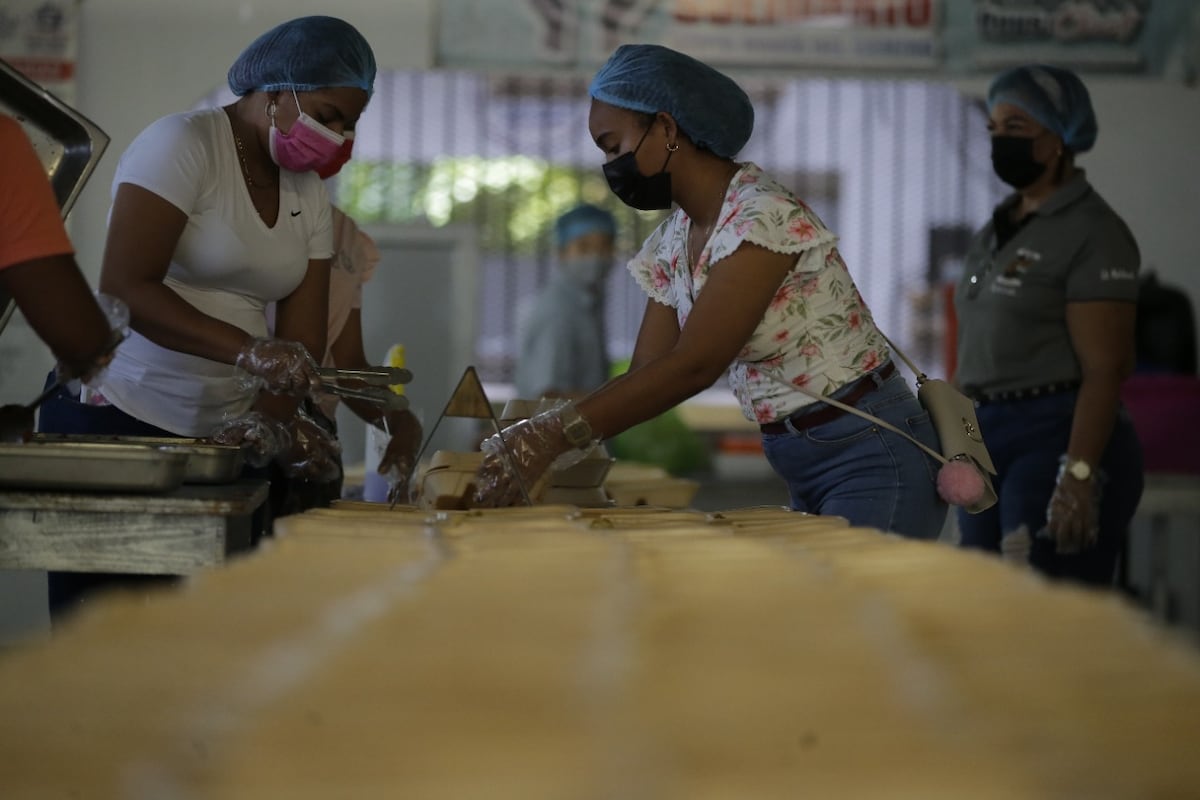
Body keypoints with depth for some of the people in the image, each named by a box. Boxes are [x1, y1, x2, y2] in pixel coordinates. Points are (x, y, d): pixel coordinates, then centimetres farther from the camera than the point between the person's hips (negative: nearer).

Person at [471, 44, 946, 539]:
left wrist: (548, 439, -31)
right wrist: (525, 445, -10)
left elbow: (693, 365, -27)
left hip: (872, 461, -8)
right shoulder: (672, 246, 8)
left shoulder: (762, 218, -19)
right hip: (805, 474, 8)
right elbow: (646, 374, 5)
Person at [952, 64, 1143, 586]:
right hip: (985, 440, 9)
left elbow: (1105, 370, -17)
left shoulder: (1092, 233, -10)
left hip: (1055, 438, -9)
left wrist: (1080, 475, -24)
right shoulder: (996, 230, 16)